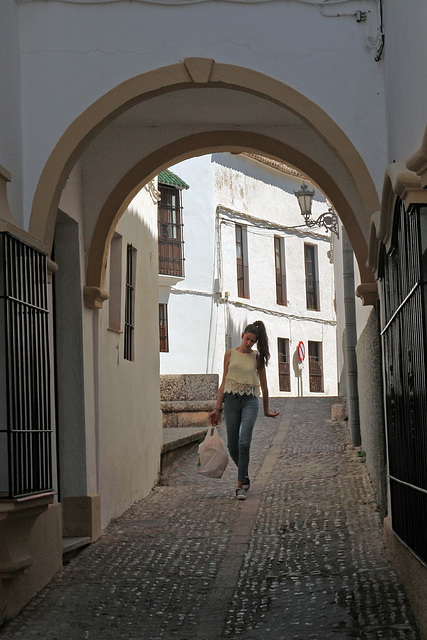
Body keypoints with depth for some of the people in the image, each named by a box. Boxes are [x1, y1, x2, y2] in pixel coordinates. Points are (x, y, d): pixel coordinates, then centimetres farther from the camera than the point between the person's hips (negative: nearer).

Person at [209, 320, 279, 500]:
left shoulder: (257, 357, 6)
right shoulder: (230, 354, 7)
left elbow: (263, 385, 15)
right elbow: (224, 382, 9)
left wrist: (266, 409, 21)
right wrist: (217, 408, 5)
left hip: (250, 400, -1)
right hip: (231, 399, 1)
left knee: (244, 442, -17)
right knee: (232, 446, 4)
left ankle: (240, 486, -13)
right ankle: (244, 474, 32)